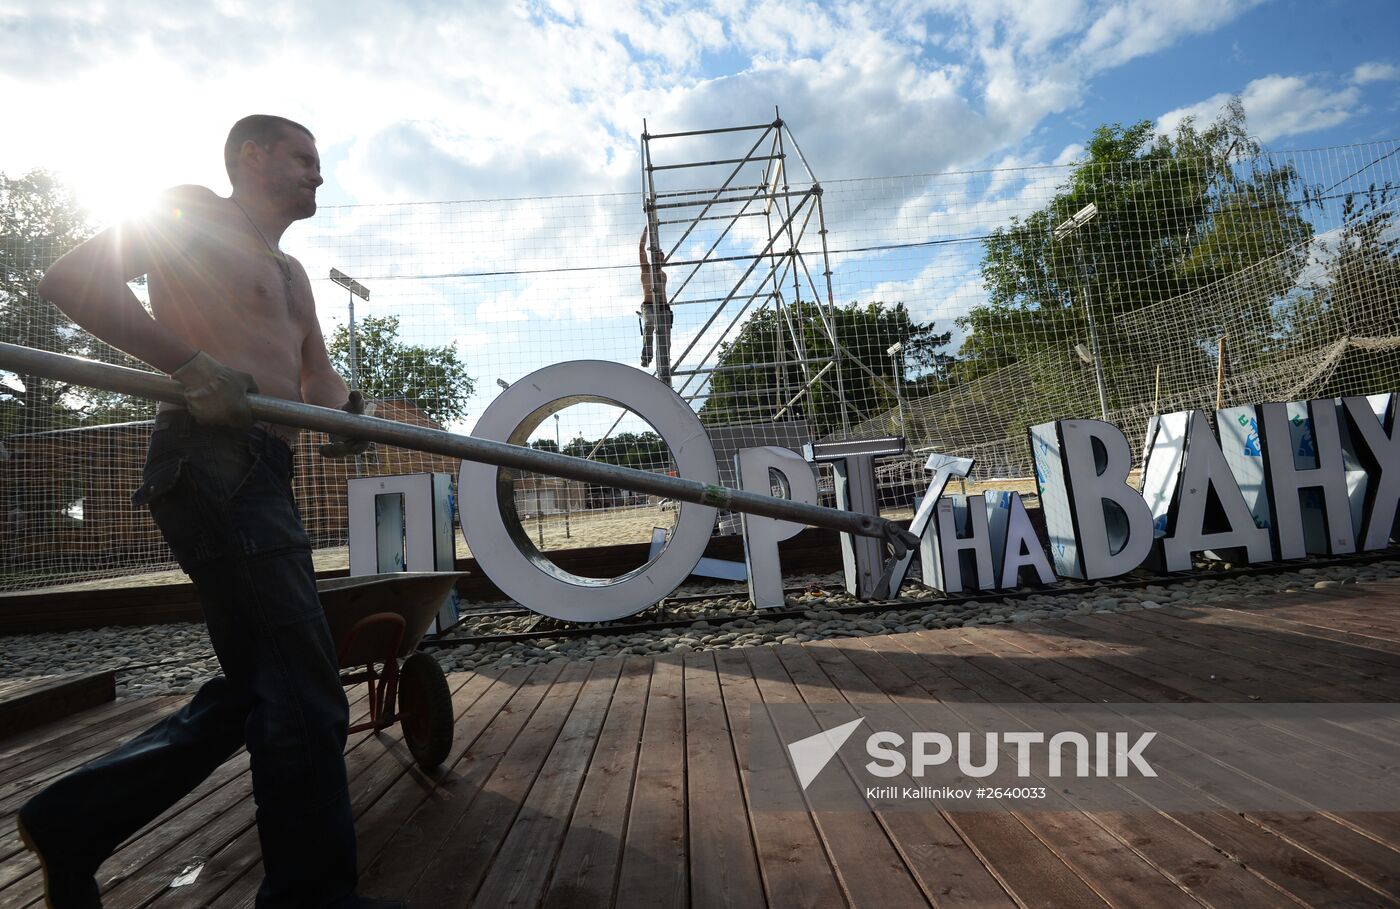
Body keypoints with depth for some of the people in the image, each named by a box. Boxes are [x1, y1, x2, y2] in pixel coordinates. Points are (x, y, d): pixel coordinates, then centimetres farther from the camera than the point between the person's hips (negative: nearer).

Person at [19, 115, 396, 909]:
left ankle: (74, 820, 25)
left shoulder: (291, 272, 28)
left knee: (256, 689, 13)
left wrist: (341, 411, 0)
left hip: (266, 477, 9)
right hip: (213, 462, -9)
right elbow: (71, 279, -8)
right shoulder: (194, 213, 4)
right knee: (302, 689, -9)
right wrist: (194, 363, -19)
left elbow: (318, 375, 22)